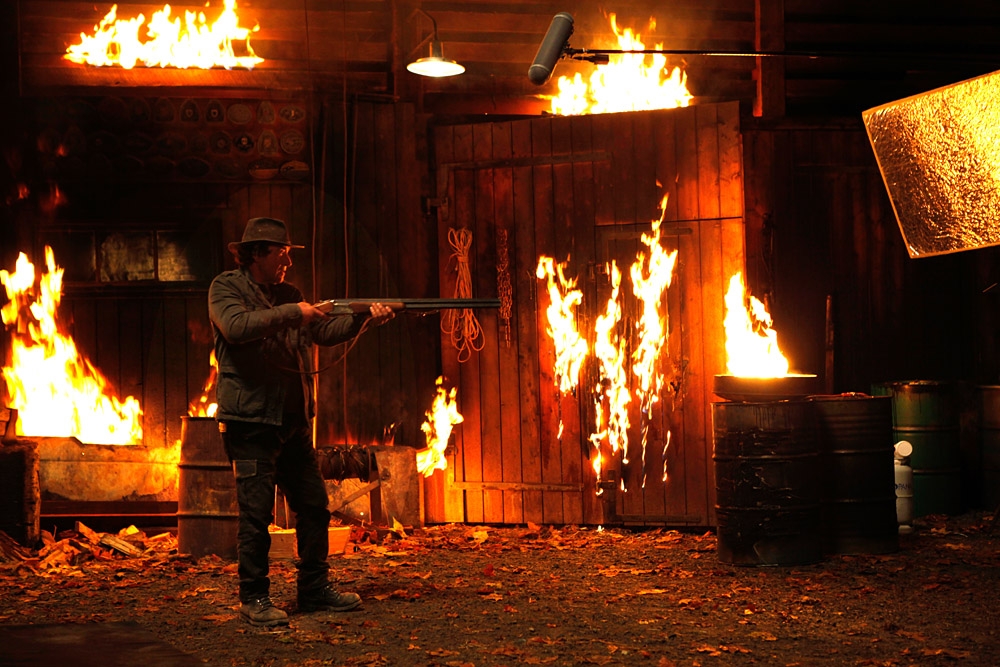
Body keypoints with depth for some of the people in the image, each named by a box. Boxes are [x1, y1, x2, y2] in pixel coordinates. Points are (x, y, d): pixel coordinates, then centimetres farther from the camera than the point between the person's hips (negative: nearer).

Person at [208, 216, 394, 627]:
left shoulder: (288, 294, 18)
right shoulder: (225, 288, -2)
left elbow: (325, 332, 13)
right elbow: (236, 326, -22)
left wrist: (365, 317, -1)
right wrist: (292, 313, -20)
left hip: (293, 420, 7)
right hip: (250, 419, -7)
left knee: (314, 505, 9)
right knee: (256, 511, -5)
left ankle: (314, 589, 19)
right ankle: (254, 598, 5)